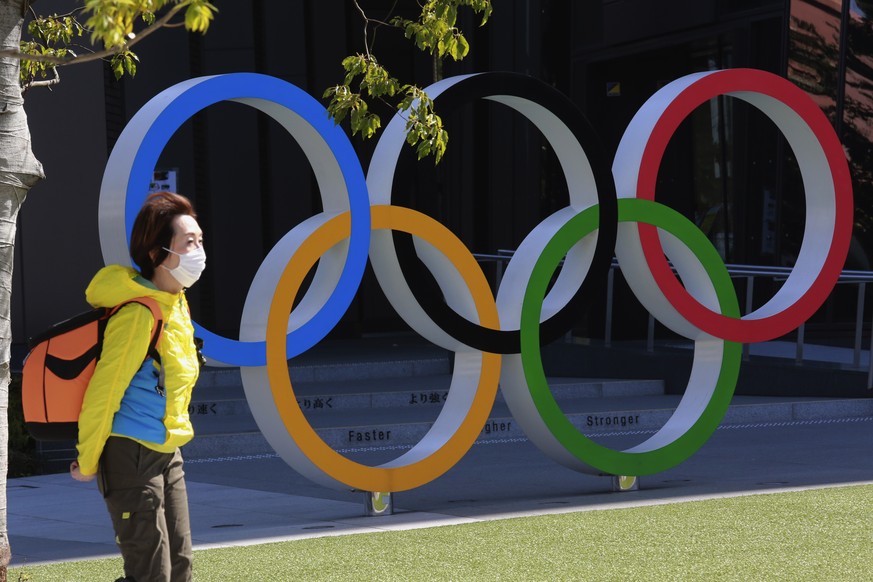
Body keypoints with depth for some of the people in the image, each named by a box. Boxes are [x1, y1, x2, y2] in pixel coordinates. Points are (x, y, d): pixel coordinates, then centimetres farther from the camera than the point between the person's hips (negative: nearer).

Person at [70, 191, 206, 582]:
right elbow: (102, 393, -18)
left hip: (167, 453, 9)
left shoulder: (177, 303, 6)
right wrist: (88, 462, -10)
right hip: (132, 456, -9)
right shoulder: (139, 314, -22)